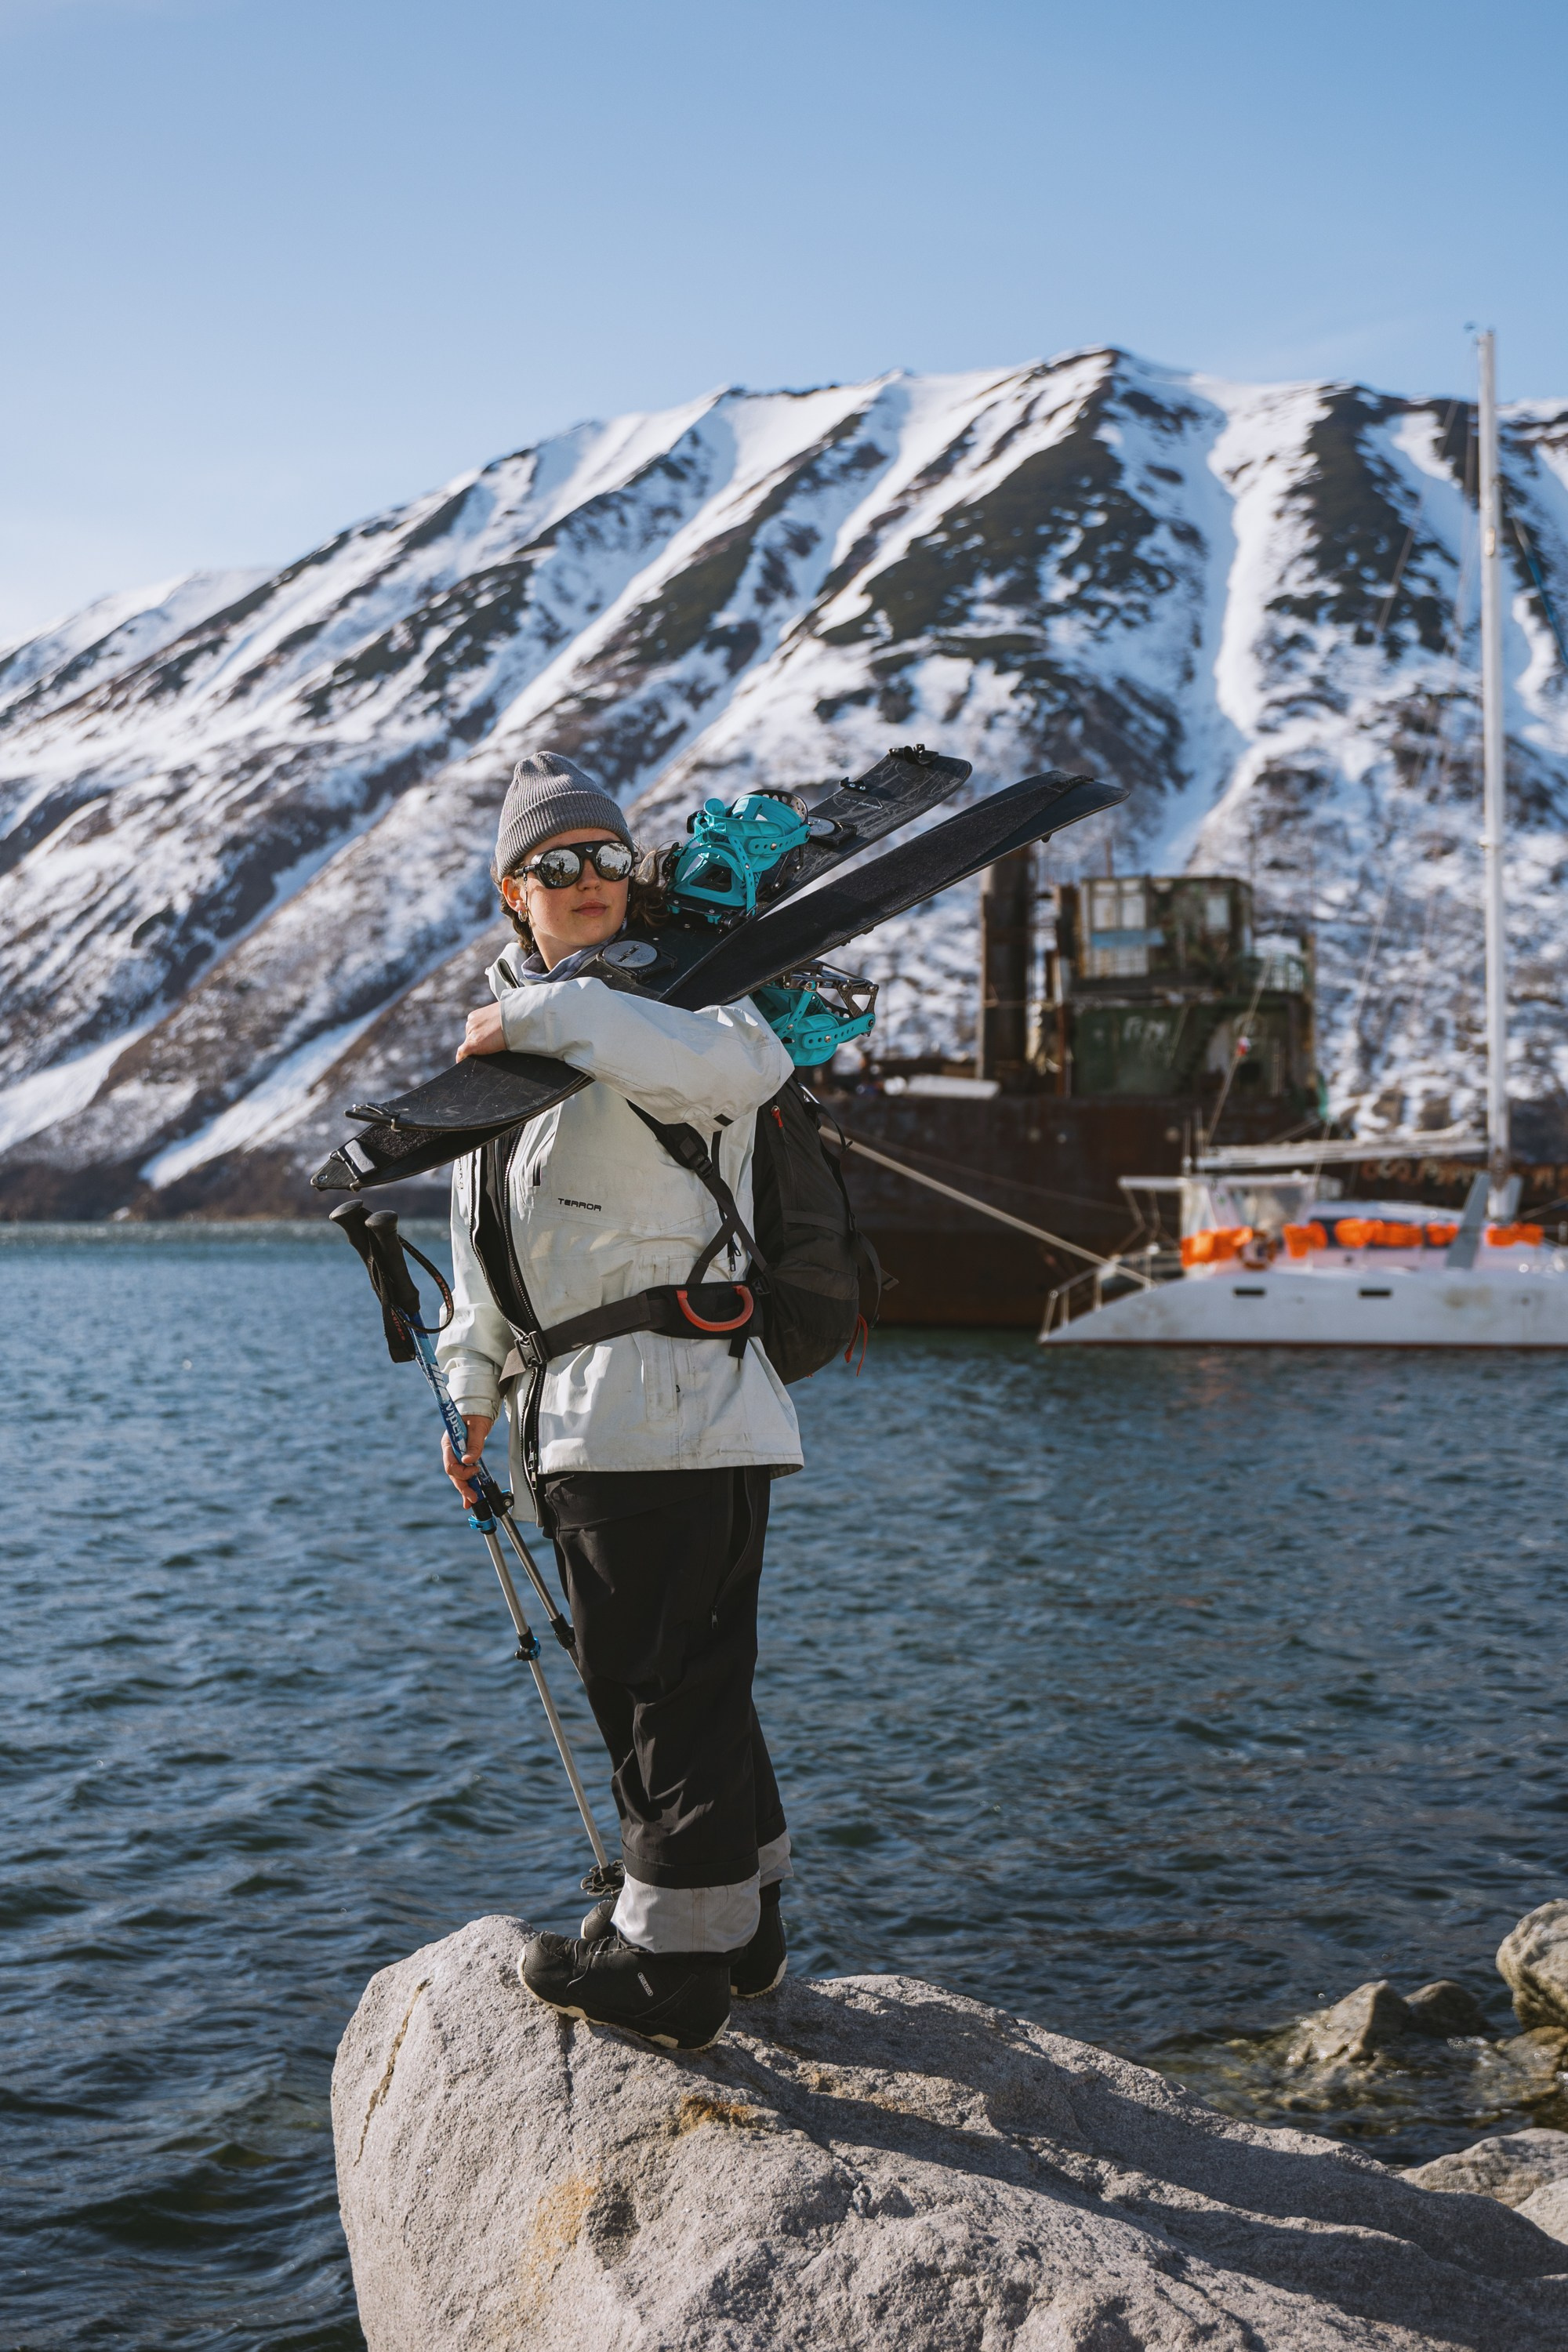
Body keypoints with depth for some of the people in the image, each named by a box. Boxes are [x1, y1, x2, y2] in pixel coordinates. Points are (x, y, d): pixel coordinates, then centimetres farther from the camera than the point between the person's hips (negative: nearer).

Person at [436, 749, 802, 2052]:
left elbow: (748, 1064, -32)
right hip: (586, 1411, 9)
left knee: (668, 1682, -2)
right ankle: (742, 1928, 30)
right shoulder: (503, 1036, 20)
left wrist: (548, 1016, -29)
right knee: (690, 1677, 17)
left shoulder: (662, 1001, -6)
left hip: (669, 1394, -9)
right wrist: (477, 1385, 24)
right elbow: (489, 1236, 27)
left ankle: (676, 1964, 9)